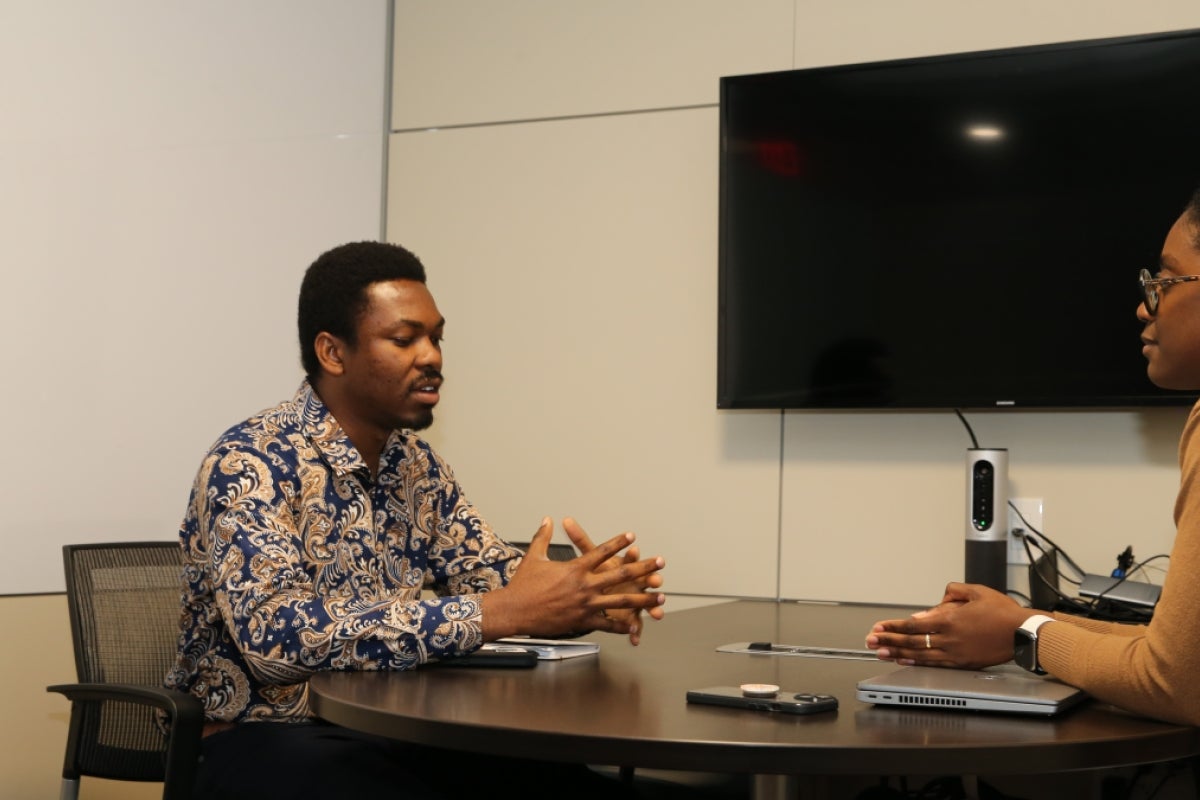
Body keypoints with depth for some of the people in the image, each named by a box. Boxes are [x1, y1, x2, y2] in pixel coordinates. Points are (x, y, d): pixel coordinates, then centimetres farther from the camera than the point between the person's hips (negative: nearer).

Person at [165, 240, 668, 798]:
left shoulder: (417, 464, 7)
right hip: (267, 742, -6)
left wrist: (581, 595, -15)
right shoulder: (249, 463, -17)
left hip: (394, 735, 6)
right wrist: (502, 614, -33)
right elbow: (277, 634, -30)